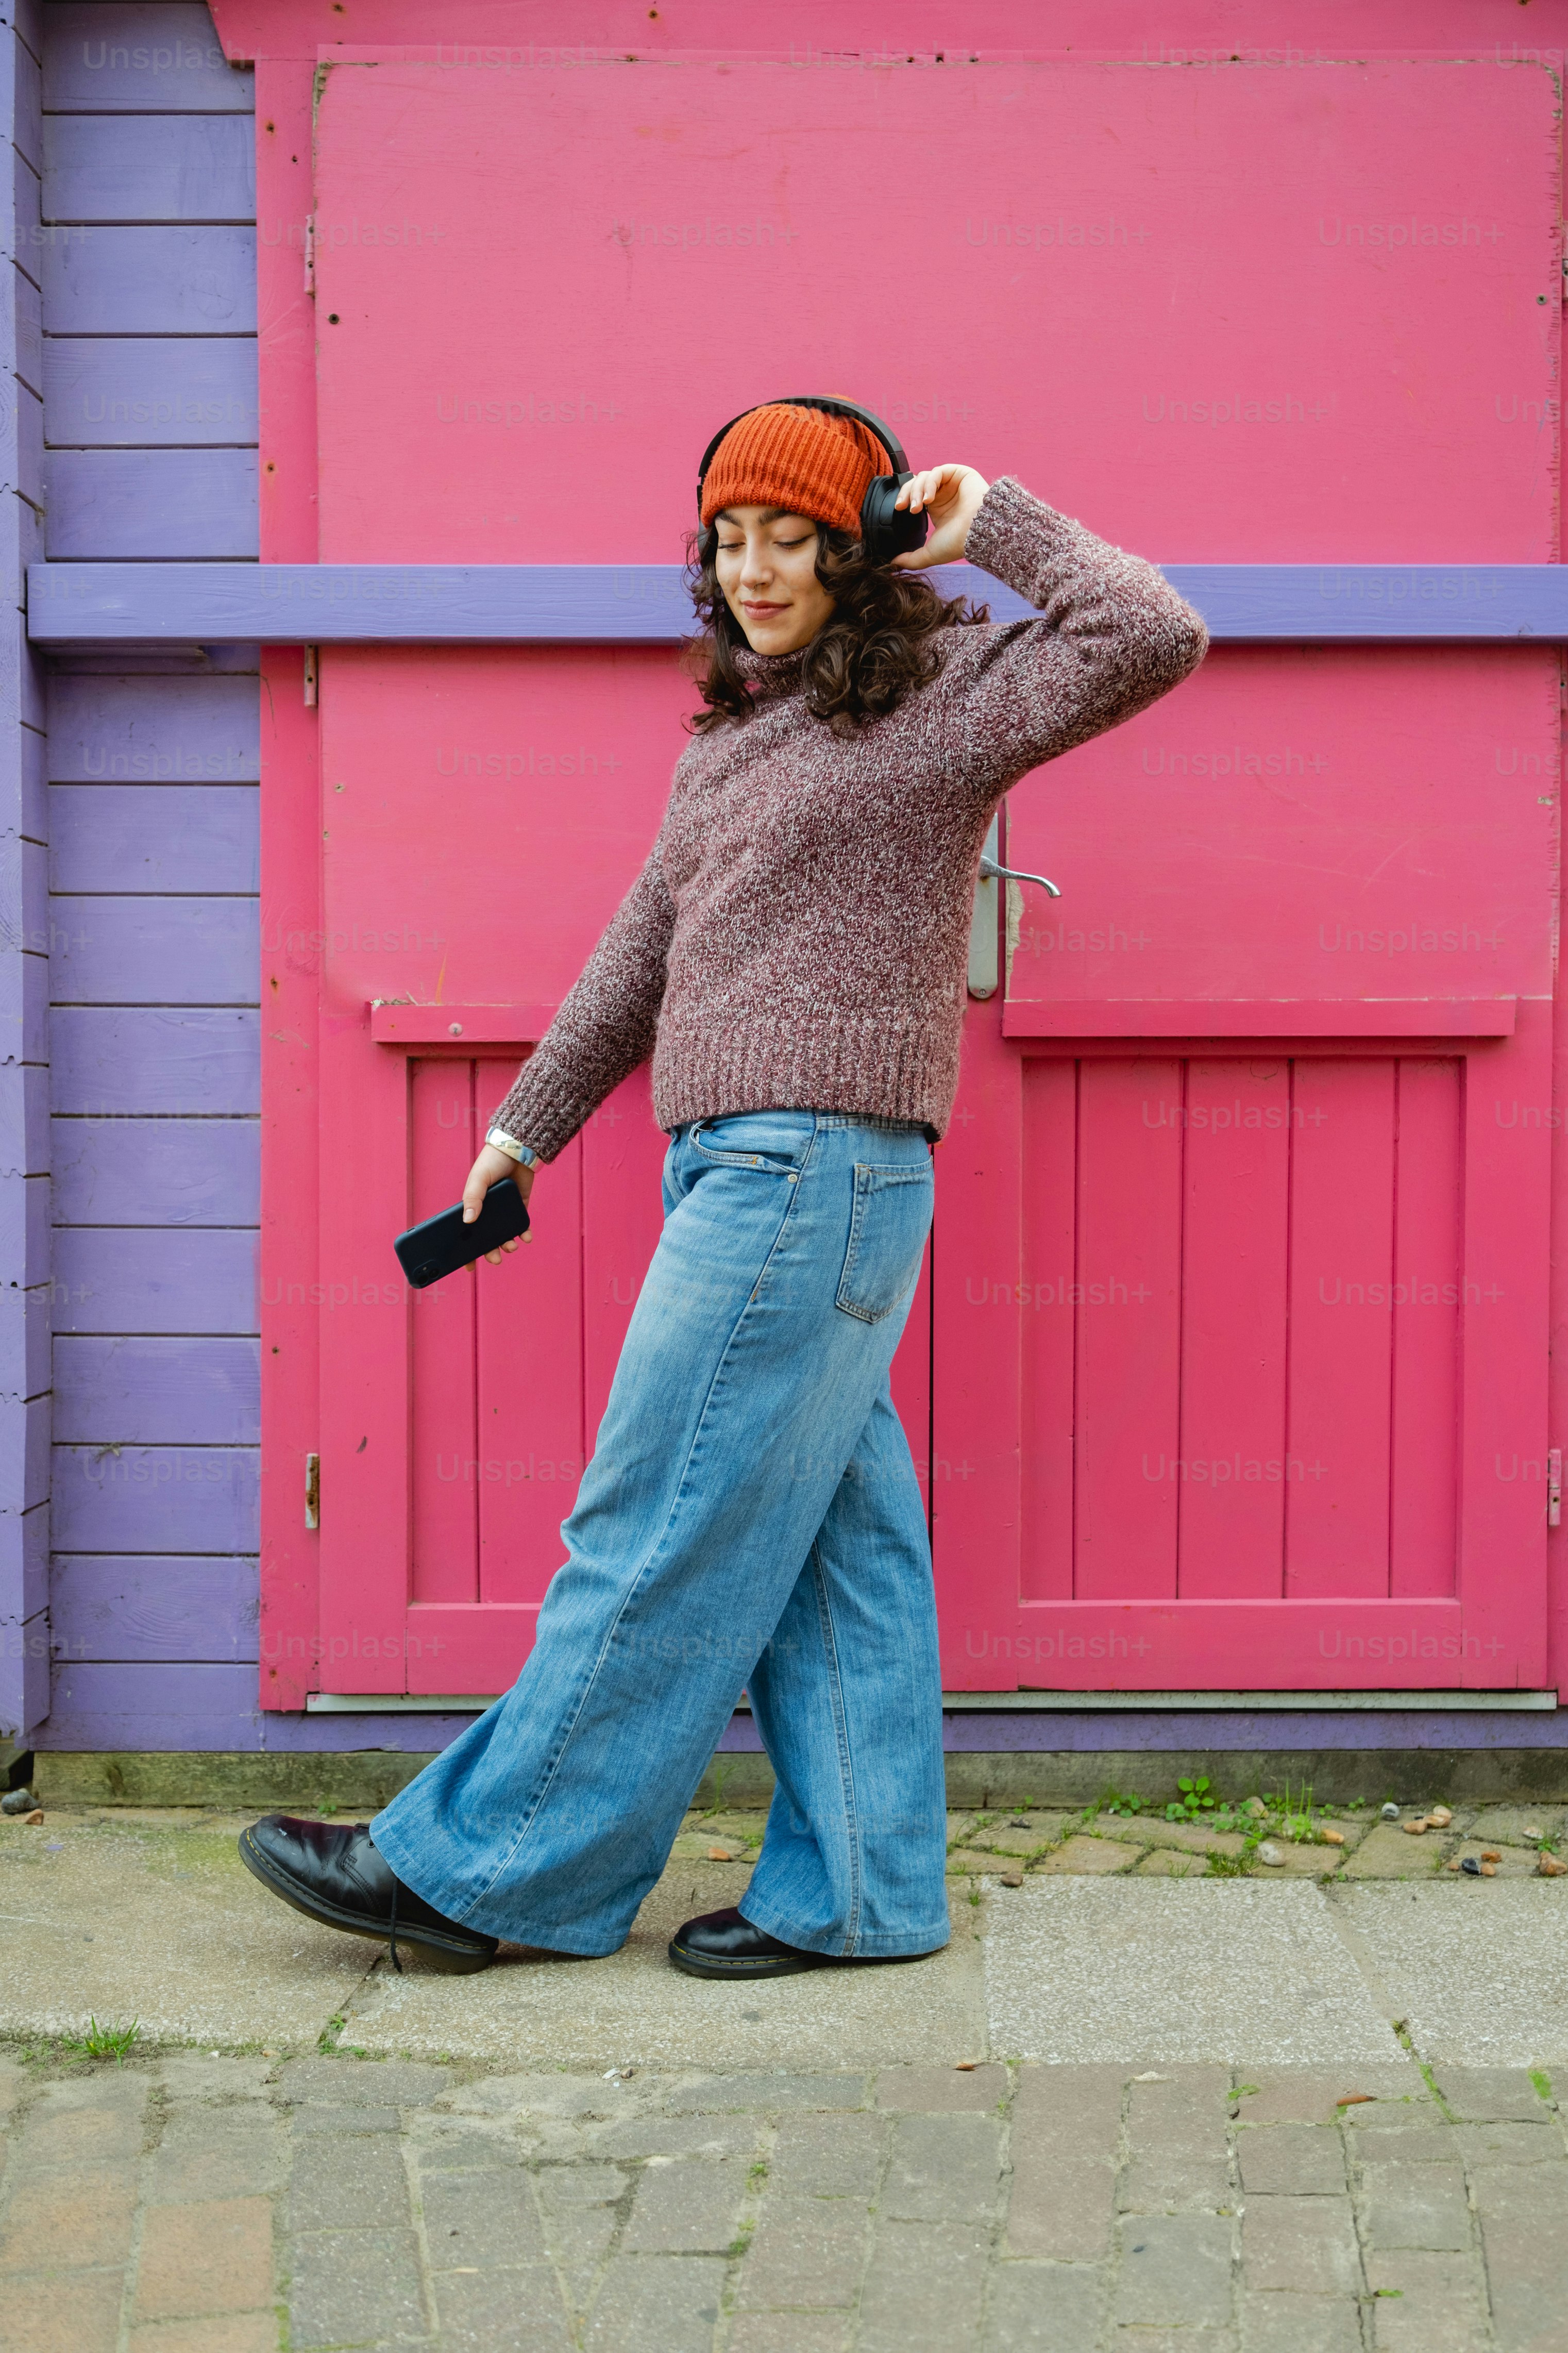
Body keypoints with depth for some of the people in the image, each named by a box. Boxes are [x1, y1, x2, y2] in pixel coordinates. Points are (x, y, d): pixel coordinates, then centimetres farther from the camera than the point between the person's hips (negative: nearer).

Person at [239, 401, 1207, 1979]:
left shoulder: (940, 691, -2)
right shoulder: (731, 726, 20)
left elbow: (1152, 637, -14)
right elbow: (647, 941, 24)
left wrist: (990, 522, -6)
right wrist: (532, 1118, 26)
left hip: (821, 1158, -8)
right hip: (740, 1162, 9)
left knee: (666, 1530, -2)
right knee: (831, 1540, 9)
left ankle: (484, 1868, 7)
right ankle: (858, 1893, 15)